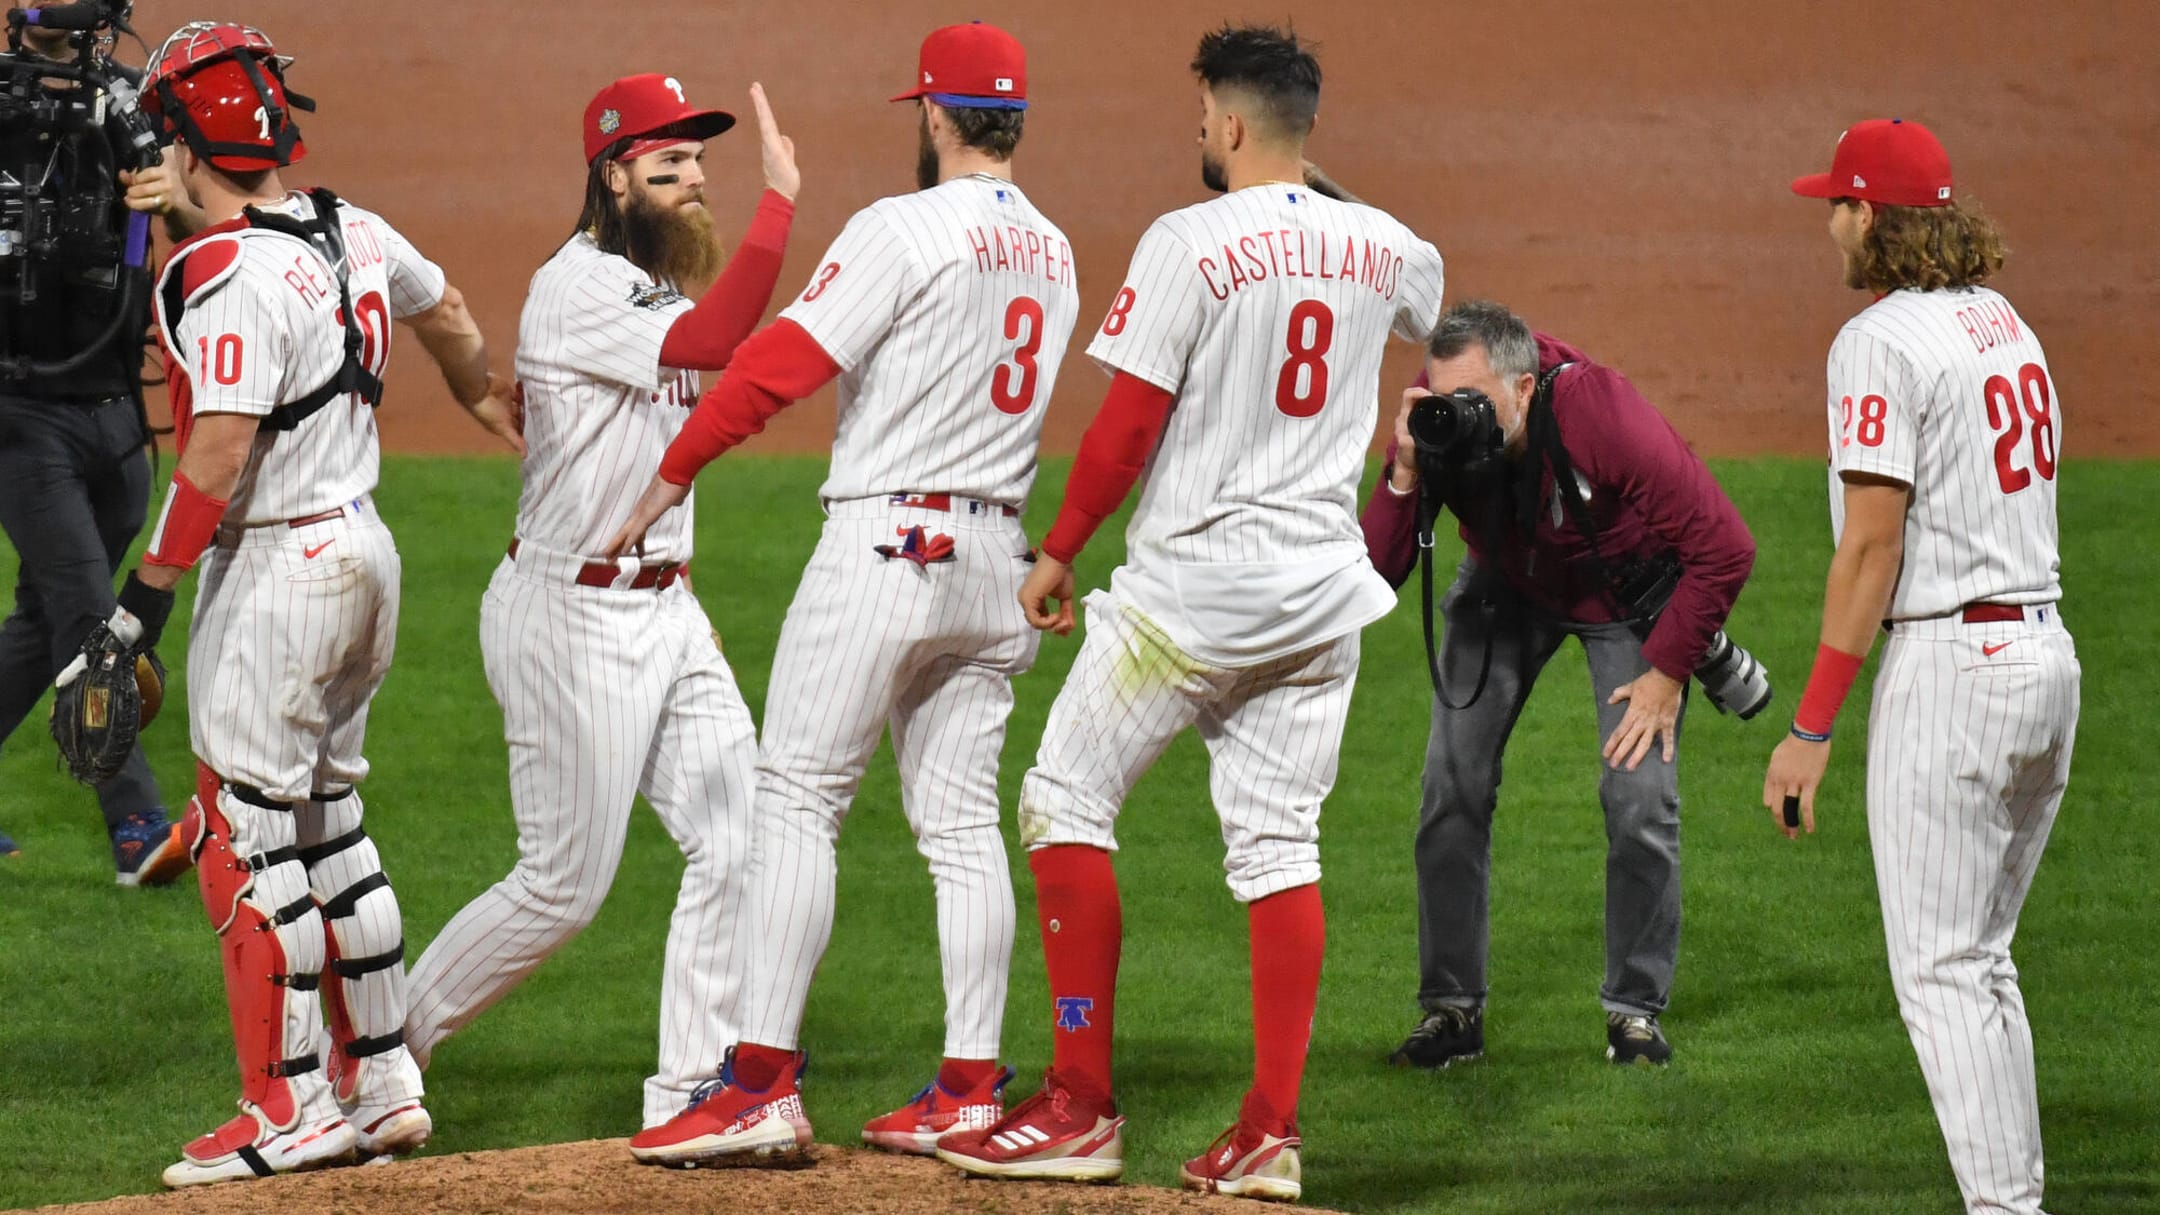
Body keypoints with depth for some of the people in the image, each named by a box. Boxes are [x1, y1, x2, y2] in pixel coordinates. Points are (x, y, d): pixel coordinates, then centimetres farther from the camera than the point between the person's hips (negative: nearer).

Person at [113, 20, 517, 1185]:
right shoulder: (356, 235, 5)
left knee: (245, 835, -2)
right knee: (327, 819, 17)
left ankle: (291, 1109, -1)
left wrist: (146, 593, -21)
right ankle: (382, 1086, 20)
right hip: (364, 552, 9)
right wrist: (492, 402, 46)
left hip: (277, 570, -9)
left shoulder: (226, 274, -20)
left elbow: (219, 452, -25)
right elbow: (446, 315, 26)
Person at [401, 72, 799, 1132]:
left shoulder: (655, 287, 13)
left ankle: (688, 1095, 5)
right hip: (571, 617, -9)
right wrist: (778, 203, -35)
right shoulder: (578, 288, -18)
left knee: (736, 837, 0)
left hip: (661, 603, 9)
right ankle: (387, 1038, 15)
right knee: (564, 886, -3)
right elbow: (711, 346, -34)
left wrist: (680, 596, 15)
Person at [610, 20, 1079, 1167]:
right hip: (995, 554, 8)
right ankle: (969, 1089, 8)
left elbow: (782, 361, -14)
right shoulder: (1051, 253, 13)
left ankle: (763, 1079, -12)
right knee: (961, 823, 9)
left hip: (886, 542, -8)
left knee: (797, 801, -7)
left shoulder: (903, 229, -11)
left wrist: (668, 480, -7)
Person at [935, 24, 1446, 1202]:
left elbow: (1127, 424, -13)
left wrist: (1058, 552, -3)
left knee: (1066, 800, 4)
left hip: (1195, 580, -6)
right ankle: (1270, 1131, 3)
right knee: (1277, 842, 8)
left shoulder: (1190, 242, -13)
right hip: (1323, 589, 6)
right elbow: (1431, 308, 32)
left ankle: (1081, 1107, 0)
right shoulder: (1380, 248, 6)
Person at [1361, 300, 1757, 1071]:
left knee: (1640, 798, -13)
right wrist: (1405, 477, -41)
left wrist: (1667, 671, -22)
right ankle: (1452, 1009, 6)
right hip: (1508, 588, 3)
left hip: (1625, 594, -3)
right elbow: (1379, 571, -24)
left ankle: (1634, 1010, 4)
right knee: (1453, 788, -5)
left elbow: (1723, 547, -28)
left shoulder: (1604, 420, -38)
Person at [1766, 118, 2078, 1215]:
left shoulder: (1880, 342, -12)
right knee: (1980, 961, 17)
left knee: (1942, 972, -6)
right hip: (2048, 656, 9)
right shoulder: (2005, 323, 15)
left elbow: (1872, 546, -16)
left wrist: (1812, 725, -15)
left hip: (1949, 663, -9)